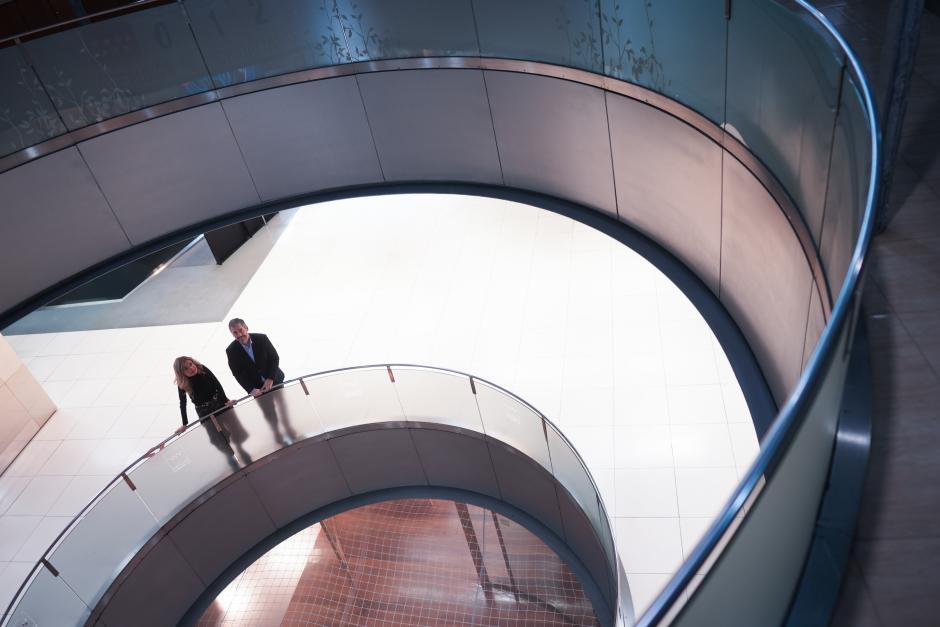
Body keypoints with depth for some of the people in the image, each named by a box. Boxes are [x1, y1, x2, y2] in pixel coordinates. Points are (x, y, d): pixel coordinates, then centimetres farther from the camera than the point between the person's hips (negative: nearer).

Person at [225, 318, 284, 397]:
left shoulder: (261, 338, -11)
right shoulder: (231, 351, -10)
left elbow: (274, 358, -7)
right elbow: (238, 374, -10)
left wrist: (270, 379, -19)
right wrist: (251, 390, -22)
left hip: (274, 381, 1)